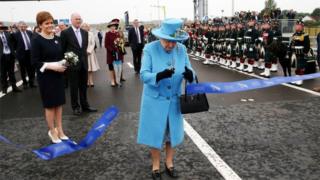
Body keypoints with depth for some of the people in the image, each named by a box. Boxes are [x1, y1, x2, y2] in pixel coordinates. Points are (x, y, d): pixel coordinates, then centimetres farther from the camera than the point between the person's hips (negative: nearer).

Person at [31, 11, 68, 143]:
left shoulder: (56, 38, 7)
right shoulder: (36, 40, -11)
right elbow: (34, 62, -14)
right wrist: (51, 66, -23)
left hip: (58, 76, 6)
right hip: (45, 77, -6)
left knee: (59, 103, 11)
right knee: (50, 105, 5)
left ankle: (59, 130, 23)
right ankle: (52, 131, 20)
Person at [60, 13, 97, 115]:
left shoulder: (85, 32, 8)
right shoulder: (65, 32, -8)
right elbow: (62, 49, -3)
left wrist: (84, 56, 11)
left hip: (84, 63, 5)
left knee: (83, 86, 12)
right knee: (74, 87, 5)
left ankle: (85, 106, 24)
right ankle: (75, 107, 17)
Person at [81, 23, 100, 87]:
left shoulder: (91, 34, 3)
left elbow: (93, 43, 0)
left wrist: (89, 51, -10)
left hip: (90, 52, 1)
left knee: (91, 68, 2)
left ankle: (91, 82, 8)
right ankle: (86, 82, 5)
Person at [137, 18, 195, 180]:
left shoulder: (181, 49, -8)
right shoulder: (150, 49, -17)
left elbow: (189, 71, -5)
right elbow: (143, 75, -20)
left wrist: (189, 74, -30)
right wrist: (160, 75, -40)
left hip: (174, 100, 3)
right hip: (155, 100, -3)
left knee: (173, 132, 17)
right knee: (155, 133, 11)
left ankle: (169, 163, 39)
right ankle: (156, 165, 33)